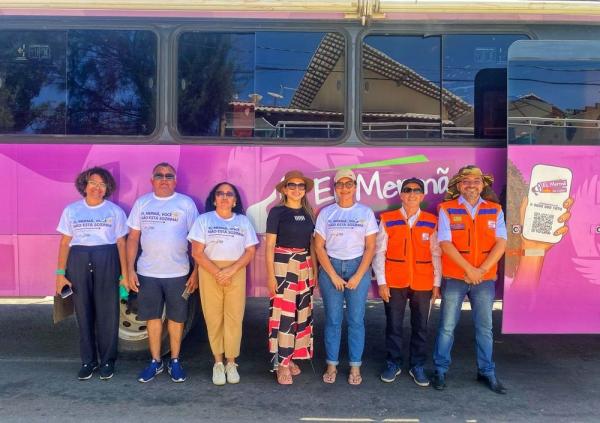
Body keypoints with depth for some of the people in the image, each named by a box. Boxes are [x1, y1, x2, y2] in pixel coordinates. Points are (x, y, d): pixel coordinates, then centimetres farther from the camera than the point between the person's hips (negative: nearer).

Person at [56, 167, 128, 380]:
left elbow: (121, 243, 4)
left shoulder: (115, 211, 5)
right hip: (78, 262, 1)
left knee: (107, 312, 1)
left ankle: (107, 360, 15)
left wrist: (124, 273, -2)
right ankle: (88, 361, 19)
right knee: (83, 312, 6)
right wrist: (60, 273, -1)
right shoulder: (71, 210, 8)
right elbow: (65, 243, 7)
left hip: (107, 262, -1)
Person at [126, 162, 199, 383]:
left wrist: (196, 272, -5)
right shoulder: (142, 203, 5)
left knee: (176, 318, 8)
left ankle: (174, 361, 23)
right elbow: (133, 238, 5)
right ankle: (155, 362, 24)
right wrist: (130, 269, -1)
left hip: (178, 273, -2)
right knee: (152, 317, 11)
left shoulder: (186, 203, -2)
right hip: (147, 272, 2)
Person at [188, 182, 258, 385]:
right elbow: (197, 252, -3)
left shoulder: (243, 221, 10)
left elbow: (250, 251, 4)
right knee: (213, 318, 0)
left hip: (236, 273, 1)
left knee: (234, 318, -1)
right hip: (210, 273, -1)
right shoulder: (203, 220, 4)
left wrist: (231, 270, -11)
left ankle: (231, 362, 10)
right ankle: (218, 362, 12)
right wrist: (216, 273, -13)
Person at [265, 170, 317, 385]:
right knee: (284, 314, -4)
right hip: (282, 266, -5)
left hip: (304, 267, 6)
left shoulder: (308, 212, 9)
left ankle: (291, 357, 23)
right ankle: (282, 364, 6)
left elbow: (312, 244, 14)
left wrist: (314, 271, 9)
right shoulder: (277, 212, -5)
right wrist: (270, 275, -12)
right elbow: (270, 245, -7)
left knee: (302, 313, 9)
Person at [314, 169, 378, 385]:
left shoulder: (366, 212, 3)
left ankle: (355, 367, 14)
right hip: (330, 267, 0)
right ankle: (331, 365, 15)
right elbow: (319, 247, 1)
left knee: (356, 320, 2)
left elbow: (370, 247, 0)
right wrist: (333, 276, -6)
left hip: (358, 267, 0)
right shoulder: (326, 213, 3)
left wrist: (358, 276, -8)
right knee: (332, 319, 4)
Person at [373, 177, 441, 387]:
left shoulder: (431, 222, 2)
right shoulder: (387, 220, -1)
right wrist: (381, 282, -6)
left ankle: (417, 366, 26)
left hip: (423, 284, 1)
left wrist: (437, 283, 2)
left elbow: (436, 254, 4)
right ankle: (393, 364, 25)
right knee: (393, 326, 8)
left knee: (420, 327, 10)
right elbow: (379, 253, -1)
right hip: (394, 283, -1)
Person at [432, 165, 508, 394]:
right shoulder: (447, 209, -3)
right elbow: (445, 244, -11)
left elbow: (500, 243, -2)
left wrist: (482, 270, -12)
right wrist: (469, 269, -15)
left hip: (485, 279, 2)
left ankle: (487, 372, 25)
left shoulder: (495, 210, 4)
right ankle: (440, 370, 19)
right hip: (454, 278, -2)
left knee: (484, 327, 11)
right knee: (447, 327, 5)